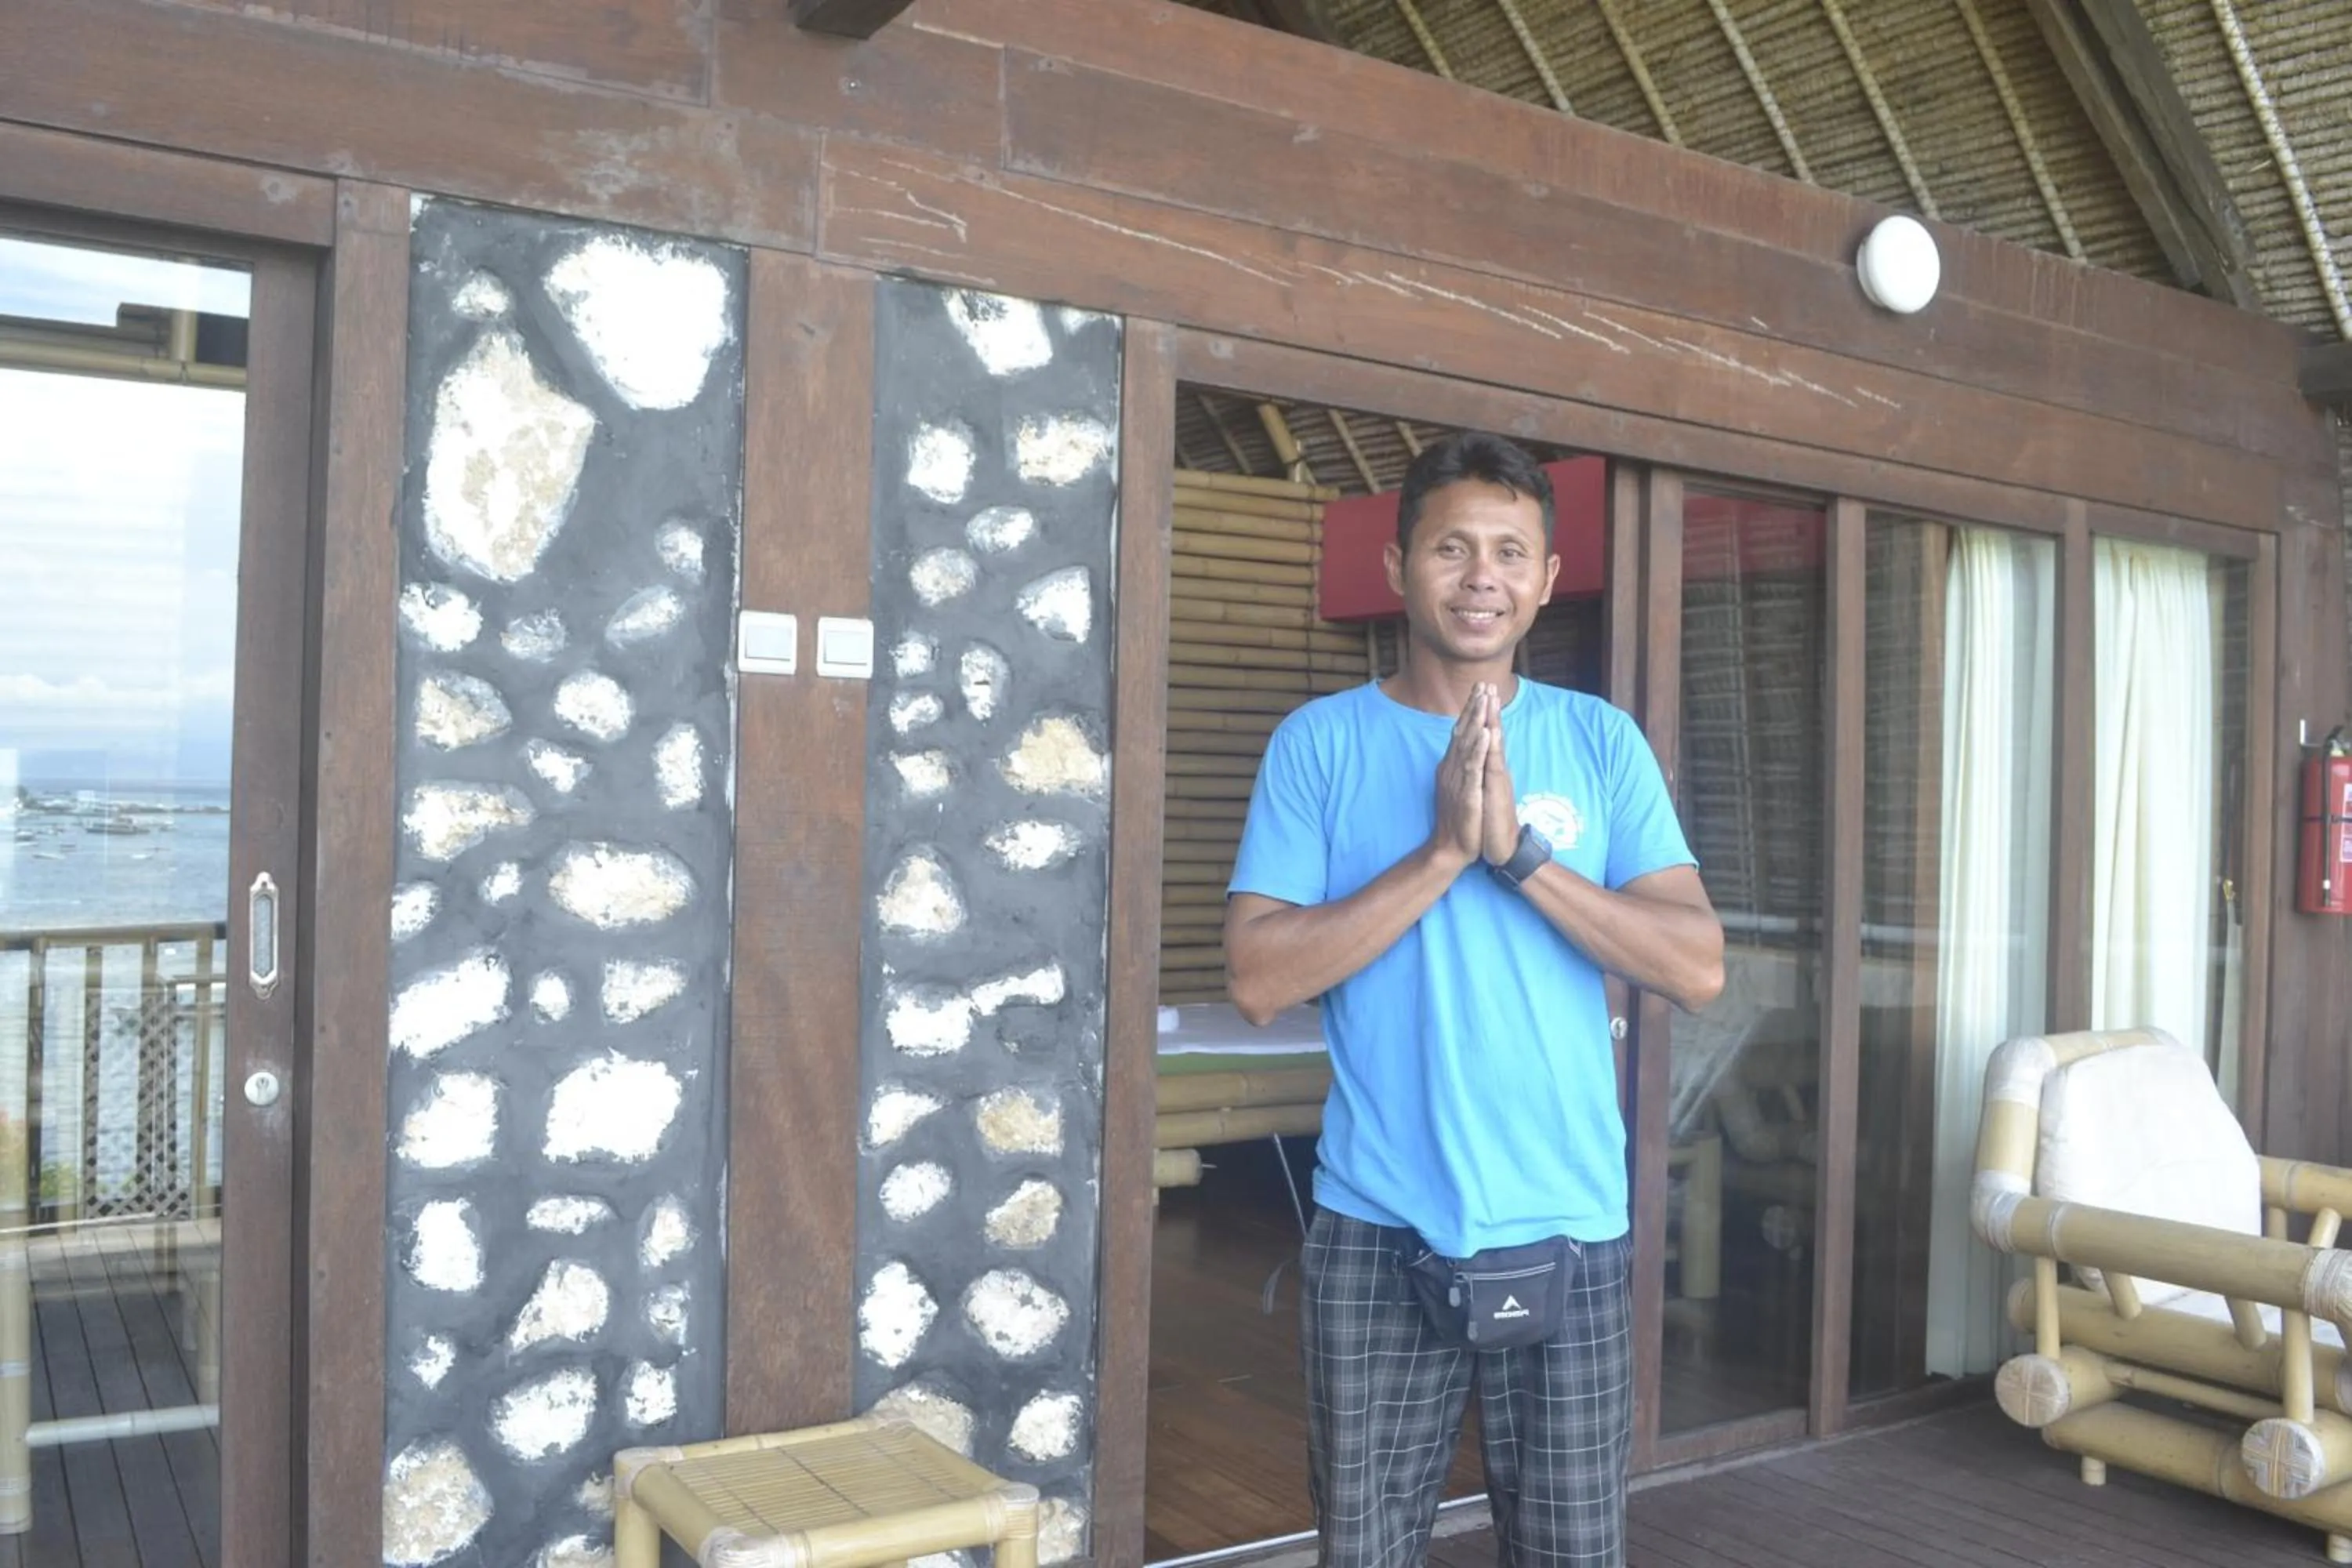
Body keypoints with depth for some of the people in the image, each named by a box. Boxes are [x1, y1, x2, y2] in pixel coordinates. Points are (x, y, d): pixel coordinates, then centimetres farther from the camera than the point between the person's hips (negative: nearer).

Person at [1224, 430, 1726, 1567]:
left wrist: (1520, 851, -16)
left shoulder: (1602, 741, 3)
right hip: (1376, 1232, -1)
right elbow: (1258, 981, -12)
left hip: (1568, 1229, 1)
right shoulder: (1320, 744, -1)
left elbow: (1697, 969, -6)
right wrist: (1444, 849, -18)